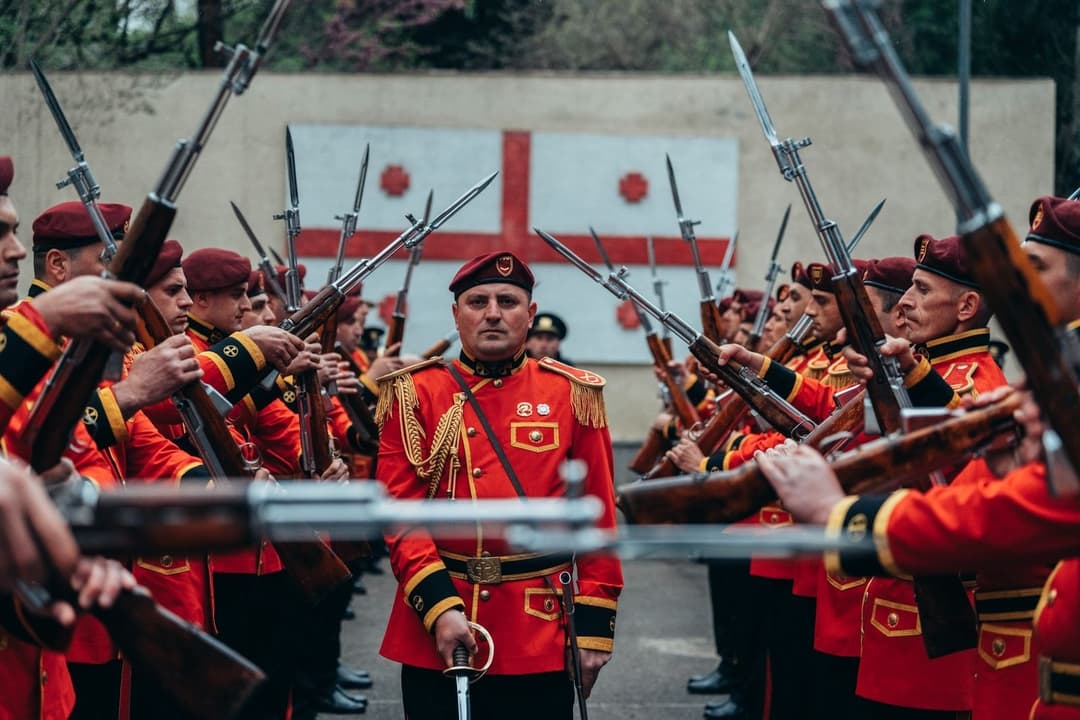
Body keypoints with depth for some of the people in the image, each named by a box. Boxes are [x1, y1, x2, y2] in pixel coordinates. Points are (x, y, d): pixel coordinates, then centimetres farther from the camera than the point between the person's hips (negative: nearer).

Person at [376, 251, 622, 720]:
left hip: (542, 638, 1)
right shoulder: (415, 394, 2)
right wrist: (439, 608, -16)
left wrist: (594, 627, 0)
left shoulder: (572, 394, 4)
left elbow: (599, 517, 5)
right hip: (437, 631, 0)